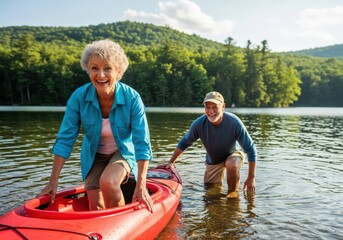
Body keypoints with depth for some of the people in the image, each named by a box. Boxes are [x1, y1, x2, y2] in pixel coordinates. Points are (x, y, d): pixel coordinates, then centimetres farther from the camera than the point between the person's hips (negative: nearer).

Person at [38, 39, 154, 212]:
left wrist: (141, 185, -28)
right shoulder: (79, 97, -19)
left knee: (107, 182, -30)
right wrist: (53, 182, -14)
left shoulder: (132, 98, -24)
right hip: (94, 155, 2)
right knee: (96, 208, -4)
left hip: (123, 152, -2)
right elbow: (65, 140, -14)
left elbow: (142, 143, -22)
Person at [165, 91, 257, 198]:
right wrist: (171, 162, -7)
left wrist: (251, 178, -24)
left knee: (232, 165, -36)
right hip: (212, 161, 3)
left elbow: (250, 149, -23)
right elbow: (184, 143, -7)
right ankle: (219, 178, 43)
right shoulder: (199, 123, -26)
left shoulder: (234, 122, -32)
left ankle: (233, 193, -9)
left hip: (233, 154, -2)